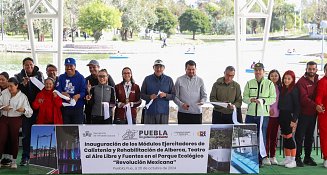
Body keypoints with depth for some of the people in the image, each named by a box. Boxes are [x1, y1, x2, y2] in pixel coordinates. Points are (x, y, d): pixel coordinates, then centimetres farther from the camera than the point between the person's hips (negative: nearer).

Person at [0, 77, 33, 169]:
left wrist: (24, 110, -29)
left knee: (14, 139, 5)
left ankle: (14, 160, 16)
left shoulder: (22, 96, -6)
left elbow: (30, 111, -8)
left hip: (16, 120, -2)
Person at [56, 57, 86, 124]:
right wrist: (63, 93, -23)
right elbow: (58, 90, -2)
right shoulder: (61, 77, 10)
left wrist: (78, 96, -27)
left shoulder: (80, 77, 1)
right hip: (64, 107, 3)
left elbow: (84, 91, -6)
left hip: (77, 108, -3)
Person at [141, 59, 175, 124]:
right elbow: (142, 94, 7)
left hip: (163, 112, 0)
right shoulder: (147, 79, 5)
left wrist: (165, 95, -14)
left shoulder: (169, 80, 6)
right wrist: (149, 97, -13)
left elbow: (173, 95, 6)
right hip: (150, 112, 0)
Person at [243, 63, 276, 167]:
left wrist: (263, 101, -18)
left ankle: (260, 159, 13)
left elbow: (273, 99, -1)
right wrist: (251, 100, -15)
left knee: (262, 138, 5)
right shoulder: (249, 83, 9)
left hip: (263, 114, -2)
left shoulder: (269, 84, 3)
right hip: (250, 114, 2)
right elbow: (244, 97, 6)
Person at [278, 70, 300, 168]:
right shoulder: (283, 89, 13)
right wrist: (280, 117, 9)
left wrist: (294, 119, -15)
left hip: (289, 116, -7)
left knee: (289, 137, -6)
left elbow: (297, 105, -11)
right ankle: (287, 159, 17)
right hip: (282, 115, 7)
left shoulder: (294, 90, -7)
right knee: (285, 138, 9)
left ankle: (293, 161, 0)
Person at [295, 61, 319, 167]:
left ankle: (308, 157, 21)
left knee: (310, 137, 13)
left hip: (313, 114, 6)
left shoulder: (317, 81, 11)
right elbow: (304, 98, -18)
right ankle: (298, 157, 4)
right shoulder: (302, 82, -9)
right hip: (303, 113, -6)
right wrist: (315, 106, -25)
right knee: (300, 136, -2)